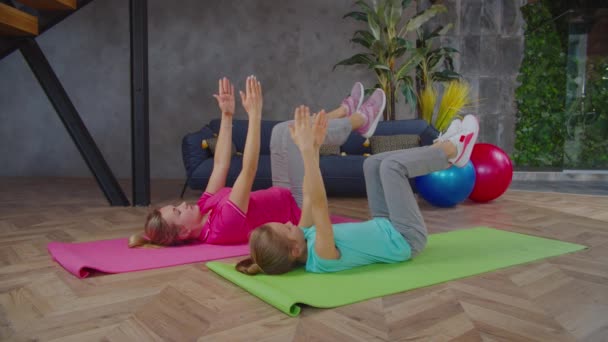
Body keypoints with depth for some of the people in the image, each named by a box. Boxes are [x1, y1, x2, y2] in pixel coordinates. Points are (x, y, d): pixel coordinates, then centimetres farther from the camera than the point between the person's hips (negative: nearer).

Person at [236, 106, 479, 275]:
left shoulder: (304, 241, -14)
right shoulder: (321, 257, -37)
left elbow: (309, 198, -11)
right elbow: (318, 204, -48)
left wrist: (314, 147, -16)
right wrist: (306, 150, -51)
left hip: (384, 229, 8)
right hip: (405, 240, -8)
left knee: (374, 163, 5)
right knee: (392, 165, -16)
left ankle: (445, 153, 21)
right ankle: (453, 148, 11)